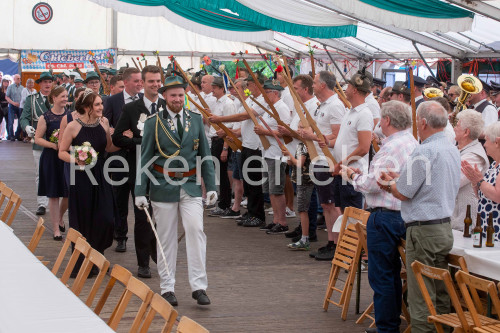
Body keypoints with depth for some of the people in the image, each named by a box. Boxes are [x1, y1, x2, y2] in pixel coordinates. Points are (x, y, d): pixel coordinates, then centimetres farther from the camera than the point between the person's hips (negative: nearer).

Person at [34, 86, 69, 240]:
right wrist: (53, 145, -18)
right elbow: (37, 139, -4)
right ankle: (56, 229, 10)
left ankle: (60, 218, 34)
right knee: (53, 195, 1)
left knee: (69, 193, 4)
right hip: (51, 159, -3)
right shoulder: (45, 117, -4)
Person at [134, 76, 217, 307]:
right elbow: (145, 159, 1)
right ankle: (167, 288, 15)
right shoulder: (153, 123, 0)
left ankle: (199, 287, -7)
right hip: (163, 187, -1)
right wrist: (140, 191, -4)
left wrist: (210, 187, 5)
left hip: (191, 186, 1)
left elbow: (205, 155, 11)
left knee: (196, 231, -11)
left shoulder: (196, 120, 7)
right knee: (166, 238, 5)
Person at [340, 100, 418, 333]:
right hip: (404, 215, 10)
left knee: (381, 276, -3)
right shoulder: (413, 144, 13)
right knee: (392, 273, 18)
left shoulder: (392, 147, -19)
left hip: (385, 216, -10)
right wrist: (362, 175, 15)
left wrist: (352, 176, -2)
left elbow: (372, 184, -21)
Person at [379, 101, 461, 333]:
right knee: (440, 293, 14)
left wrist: (390, 183, 6)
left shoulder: (425, 152, -18)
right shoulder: (453, 150, 11)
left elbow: (403, 193, -14)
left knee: (421, 297, -4)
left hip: (424, 231, -9)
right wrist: (398, 179, 16)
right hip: (445, 228, 9)